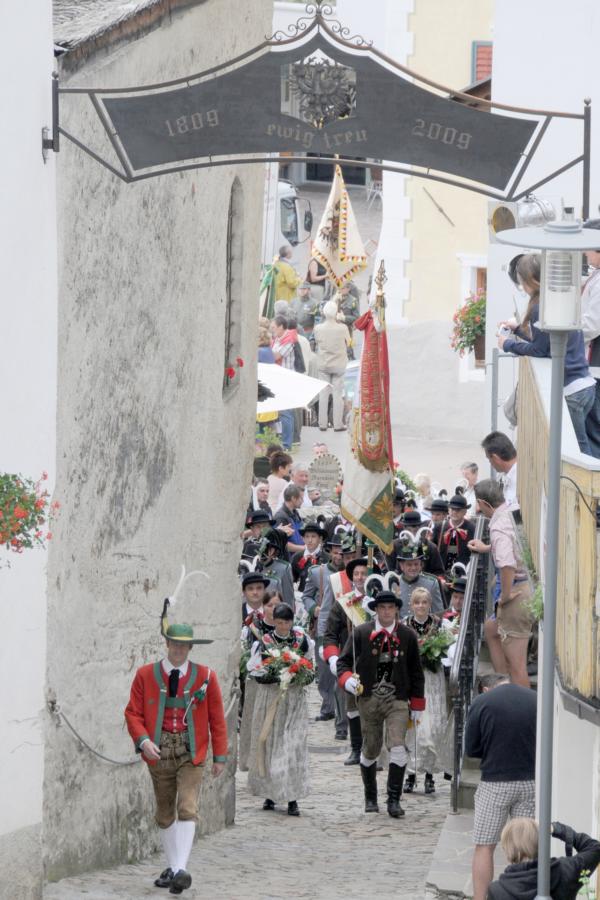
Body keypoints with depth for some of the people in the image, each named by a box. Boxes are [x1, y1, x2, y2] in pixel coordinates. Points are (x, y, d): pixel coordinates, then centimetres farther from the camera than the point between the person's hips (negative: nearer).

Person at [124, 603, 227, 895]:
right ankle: (171, 867, 24)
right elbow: (133, 713, 2)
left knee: (187, 808, -16)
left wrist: (220, 756, 4)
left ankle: (181, 869, -21)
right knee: (165, 813, 11)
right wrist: (143, 740, -16)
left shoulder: (205, 677, 0)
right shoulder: (145, 675, 0)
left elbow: (216, 718, 5)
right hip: (159, 750, 2)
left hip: (191, 750, -2)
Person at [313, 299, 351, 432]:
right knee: (338, 394, 7)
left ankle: (322, 424, 13)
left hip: (323, 365, 1)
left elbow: (316, 343, 1)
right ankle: (338, 424, 8)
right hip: (339, 365, -1)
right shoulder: (342, 328, -17)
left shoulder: (318, 328, -12)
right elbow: (348, 343, -2)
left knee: (323, 393, 10)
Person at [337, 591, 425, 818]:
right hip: (369, 699, 0)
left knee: (398, 747, -16)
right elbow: (344, 661, 3)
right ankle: (370, 798, 27)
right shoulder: (360, 634, 0)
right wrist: (347, 680, -20)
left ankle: (394, 800, -12)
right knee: (370, 750, 9)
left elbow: (416, 672, 11)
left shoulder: (407, 636, 4)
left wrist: (417, 705, 10)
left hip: (397, 699, 0)